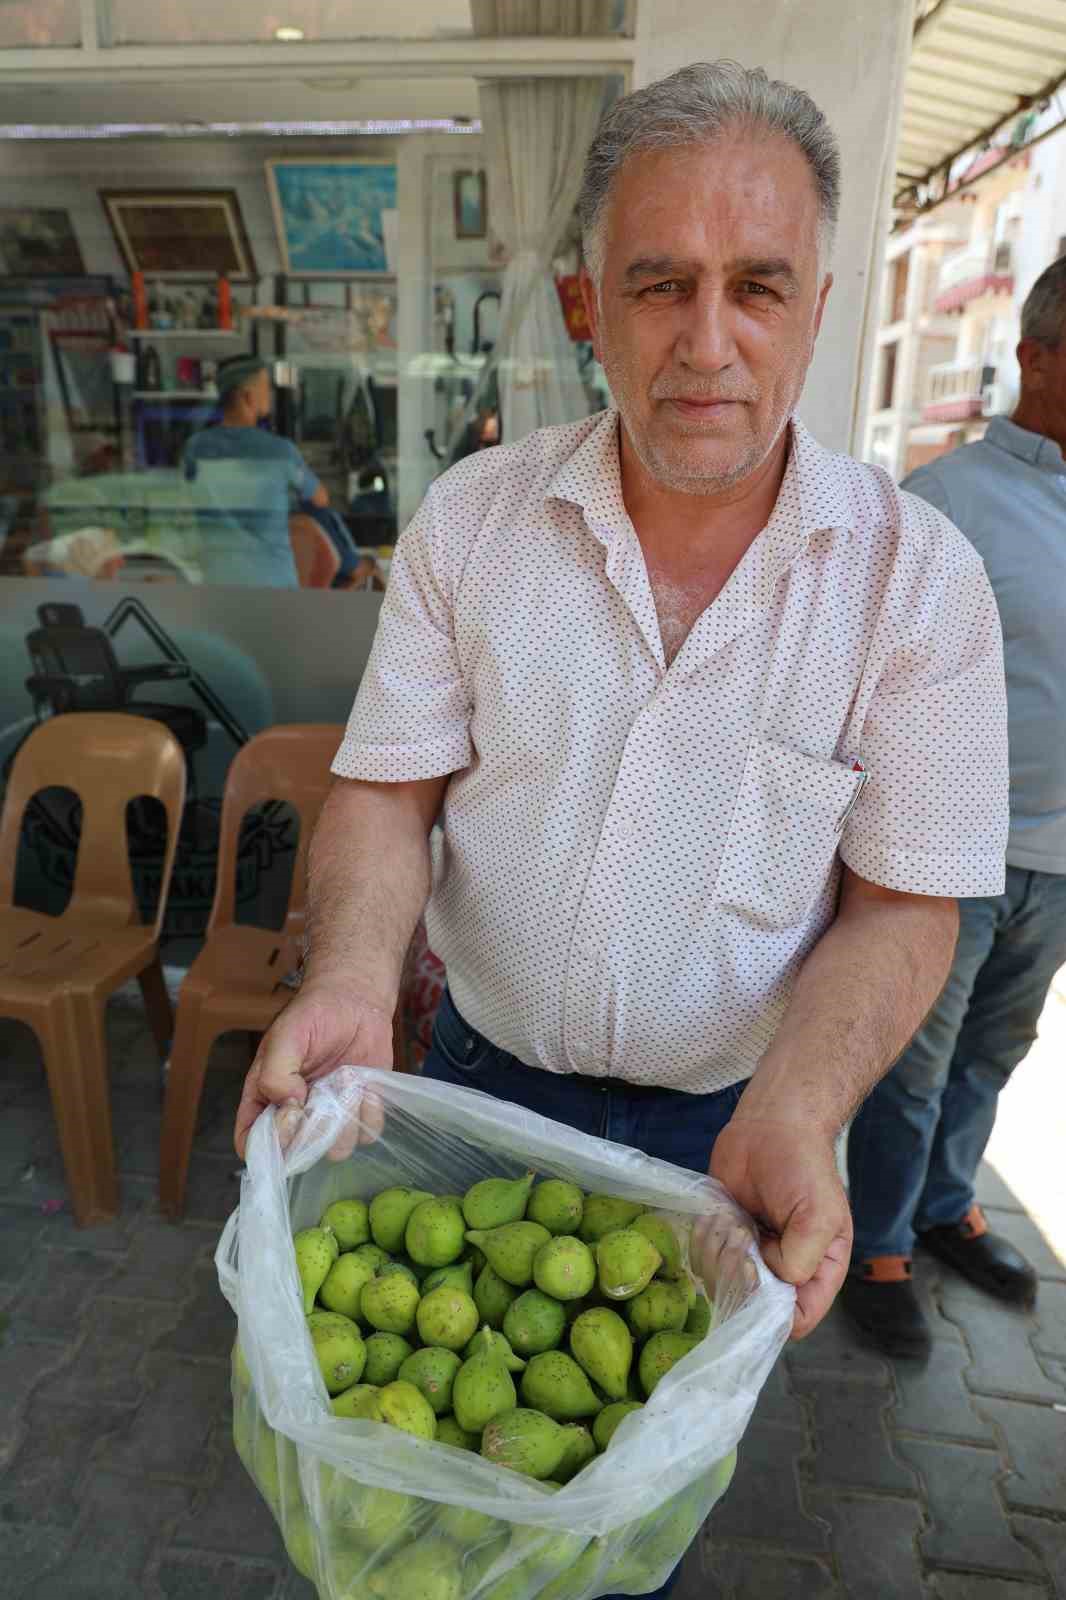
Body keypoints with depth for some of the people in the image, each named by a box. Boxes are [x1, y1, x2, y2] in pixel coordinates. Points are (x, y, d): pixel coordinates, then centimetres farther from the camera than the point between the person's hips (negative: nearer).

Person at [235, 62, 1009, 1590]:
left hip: (726, 1118, -1)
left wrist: (791, 1110, -29)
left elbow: (901, 904, -12)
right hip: (483, 1071, 2)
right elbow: (389, 790, -9)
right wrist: (351, 977, -28)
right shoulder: (470, 518, -10)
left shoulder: (918, 577, -15)